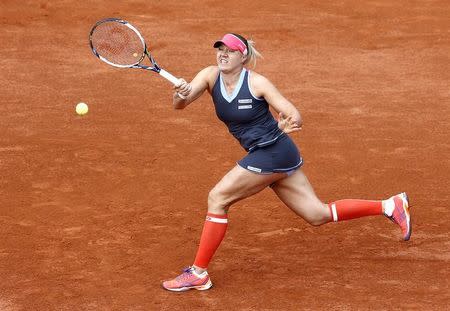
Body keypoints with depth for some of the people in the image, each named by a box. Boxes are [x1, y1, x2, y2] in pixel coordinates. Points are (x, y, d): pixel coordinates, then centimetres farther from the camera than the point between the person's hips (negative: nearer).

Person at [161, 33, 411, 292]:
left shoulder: (257, 82, -14)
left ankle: (199, 273, -1)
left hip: (273, 152, -7)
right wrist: (181, 94, -37)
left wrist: (290, 123, -37)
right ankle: (389, 206, 21)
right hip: (264, 155, 7)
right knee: (318, 215, 12)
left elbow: (296, 116, -14)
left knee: (217, 198, -10)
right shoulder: (210, 76, 0)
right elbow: (180, 104, -13)